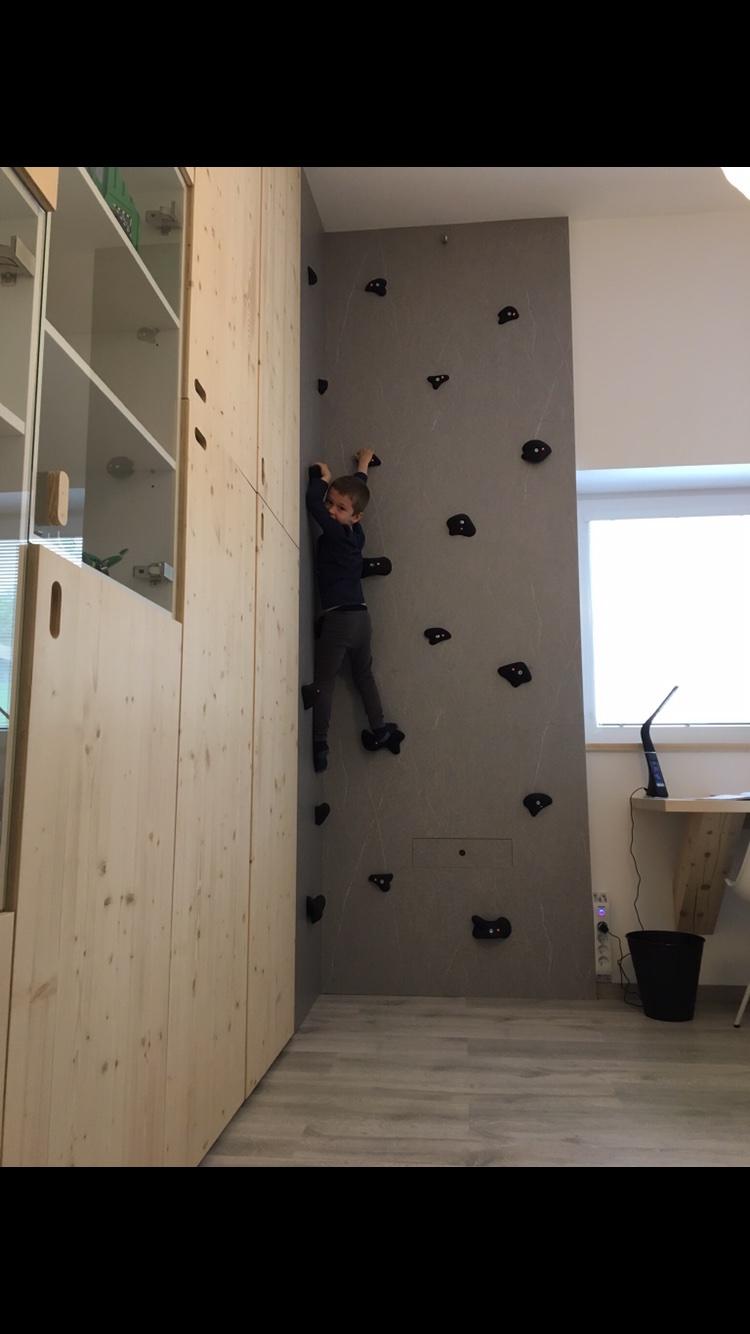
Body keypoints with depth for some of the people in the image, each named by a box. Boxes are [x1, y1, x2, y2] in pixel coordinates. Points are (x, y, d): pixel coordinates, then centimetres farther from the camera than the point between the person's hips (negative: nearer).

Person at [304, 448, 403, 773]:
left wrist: (322, 476, -2)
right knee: (364, 675, 20)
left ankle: (320, 743, 2)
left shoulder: (336, 532, -13)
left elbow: (312, 502, -21)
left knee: (324, 679, 0)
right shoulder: (356, 534, 9)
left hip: (338, 618, -8)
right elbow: (357, 493, 27)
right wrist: (362, 466, 41)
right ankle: (380, 730, 24)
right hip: (360, 615, 8)